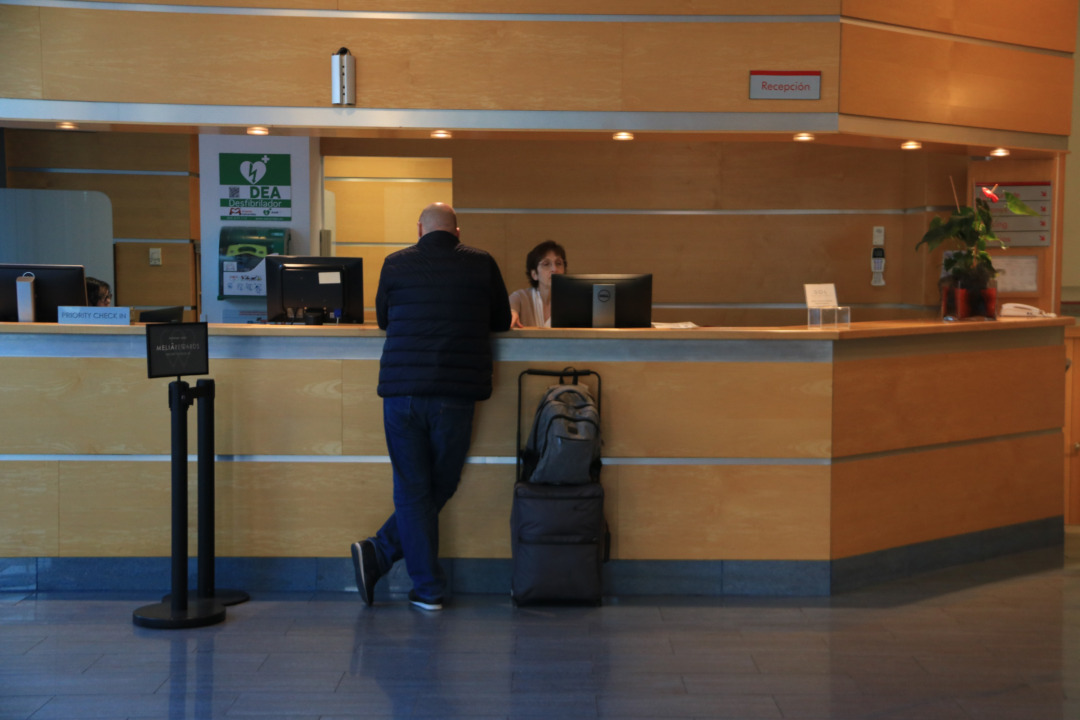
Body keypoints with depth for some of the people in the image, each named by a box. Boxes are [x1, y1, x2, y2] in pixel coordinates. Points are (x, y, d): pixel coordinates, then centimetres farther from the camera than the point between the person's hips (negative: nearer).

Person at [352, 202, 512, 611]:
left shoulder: (395, 264, 6)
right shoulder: (481, 264, 5)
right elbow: (502, 322, 18)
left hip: (401, 392, 1)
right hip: (456, 394, -1)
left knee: (412, 490, 8)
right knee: (441, 486, 14)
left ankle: (429, 590, 6)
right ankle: (379, 554, 7)